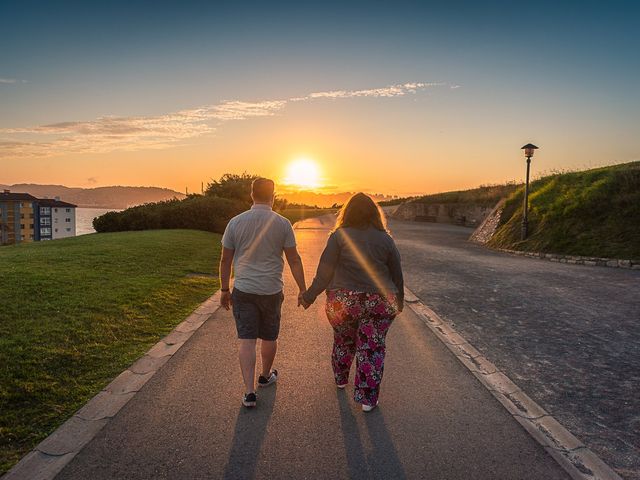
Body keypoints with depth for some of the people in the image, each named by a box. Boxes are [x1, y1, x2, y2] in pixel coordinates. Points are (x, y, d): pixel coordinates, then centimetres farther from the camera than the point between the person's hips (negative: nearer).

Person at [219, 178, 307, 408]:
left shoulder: (236, 222, -3)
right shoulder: (282, 223, -6)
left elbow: (225, 260, 2)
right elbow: (294, 260, -4)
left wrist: (224, 290, 12)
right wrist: (303, 290, 4)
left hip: (243, 290, 0)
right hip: (271, 291, 0)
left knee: (247, 341, 4)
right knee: (269, 337, 18)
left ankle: (249, 391, 1)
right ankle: (265, 376, 38)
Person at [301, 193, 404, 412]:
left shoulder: (339, 236, -5)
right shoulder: (385, 239, 2)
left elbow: (324, 272, -8)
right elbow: (397, 275, 8)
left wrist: (310, 296, 1)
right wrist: (399, 300, 22)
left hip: (344, 302, 0)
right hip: (379, 303, 1)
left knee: (343, 340, 21)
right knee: (372, 348, 10)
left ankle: (341, 378, 43)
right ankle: (368, 399, 16)